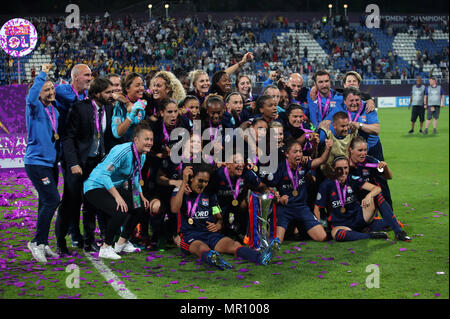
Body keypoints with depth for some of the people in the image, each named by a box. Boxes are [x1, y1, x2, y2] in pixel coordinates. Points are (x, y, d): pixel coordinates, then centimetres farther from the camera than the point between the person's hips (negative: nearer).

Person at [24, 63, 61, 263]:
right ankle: (37, 242, -8)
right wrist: (42, 75, -25)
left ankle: (42, 244, 19)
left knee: (47, 203, 11)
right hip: (36, 162, -8)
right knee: (51, 200, -17)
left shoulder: (55, 109, 12)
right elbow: (31, 97, -30)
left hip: (51, 162, 8)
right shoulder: (36, 108, -8)